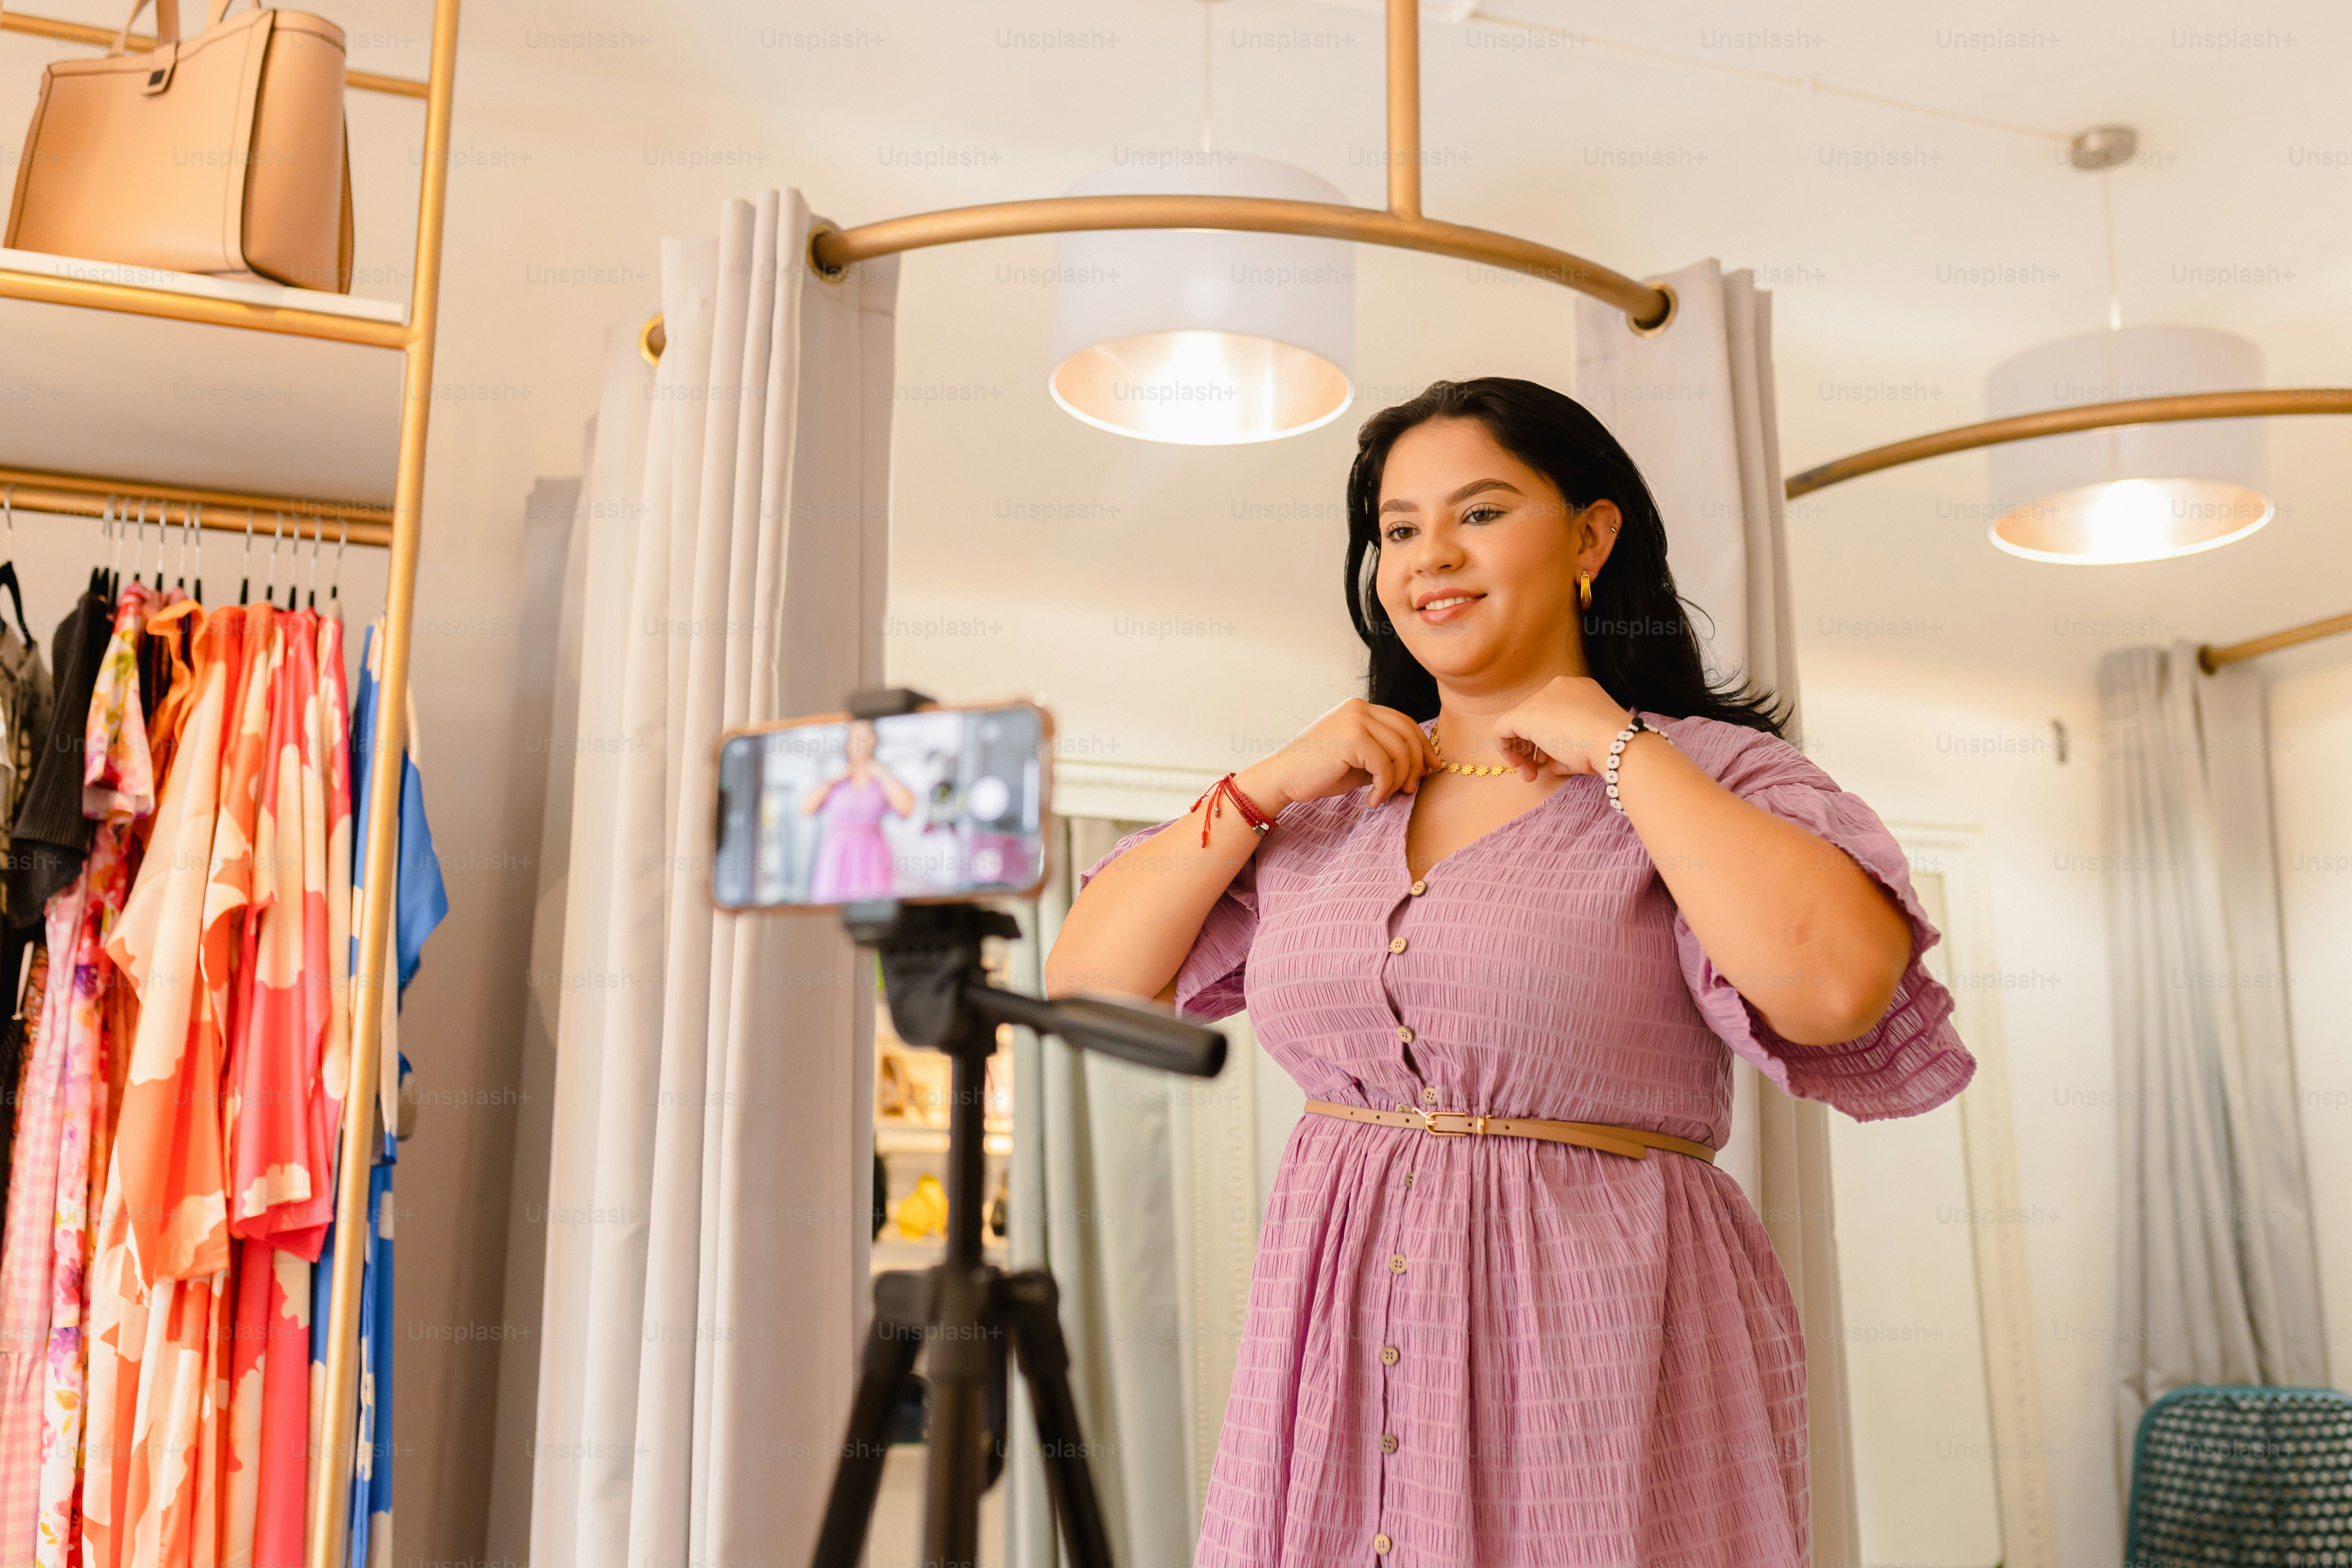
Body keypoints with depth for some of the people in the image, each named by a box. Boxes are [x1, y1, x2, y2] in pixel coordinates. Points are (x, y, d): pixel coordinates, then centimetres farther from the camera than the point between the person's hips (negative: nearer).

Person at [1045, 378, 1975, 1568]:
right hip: (1335, 1332, 4)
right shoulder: (1327, 800, 9)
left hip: (1597, 1335, -3)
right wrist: (1269, 785, -3)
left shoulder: (1706, 773, -3)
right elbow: (1085, 981, 6)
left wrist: (1615, 747, -13)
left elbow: (1835, 984, -23)